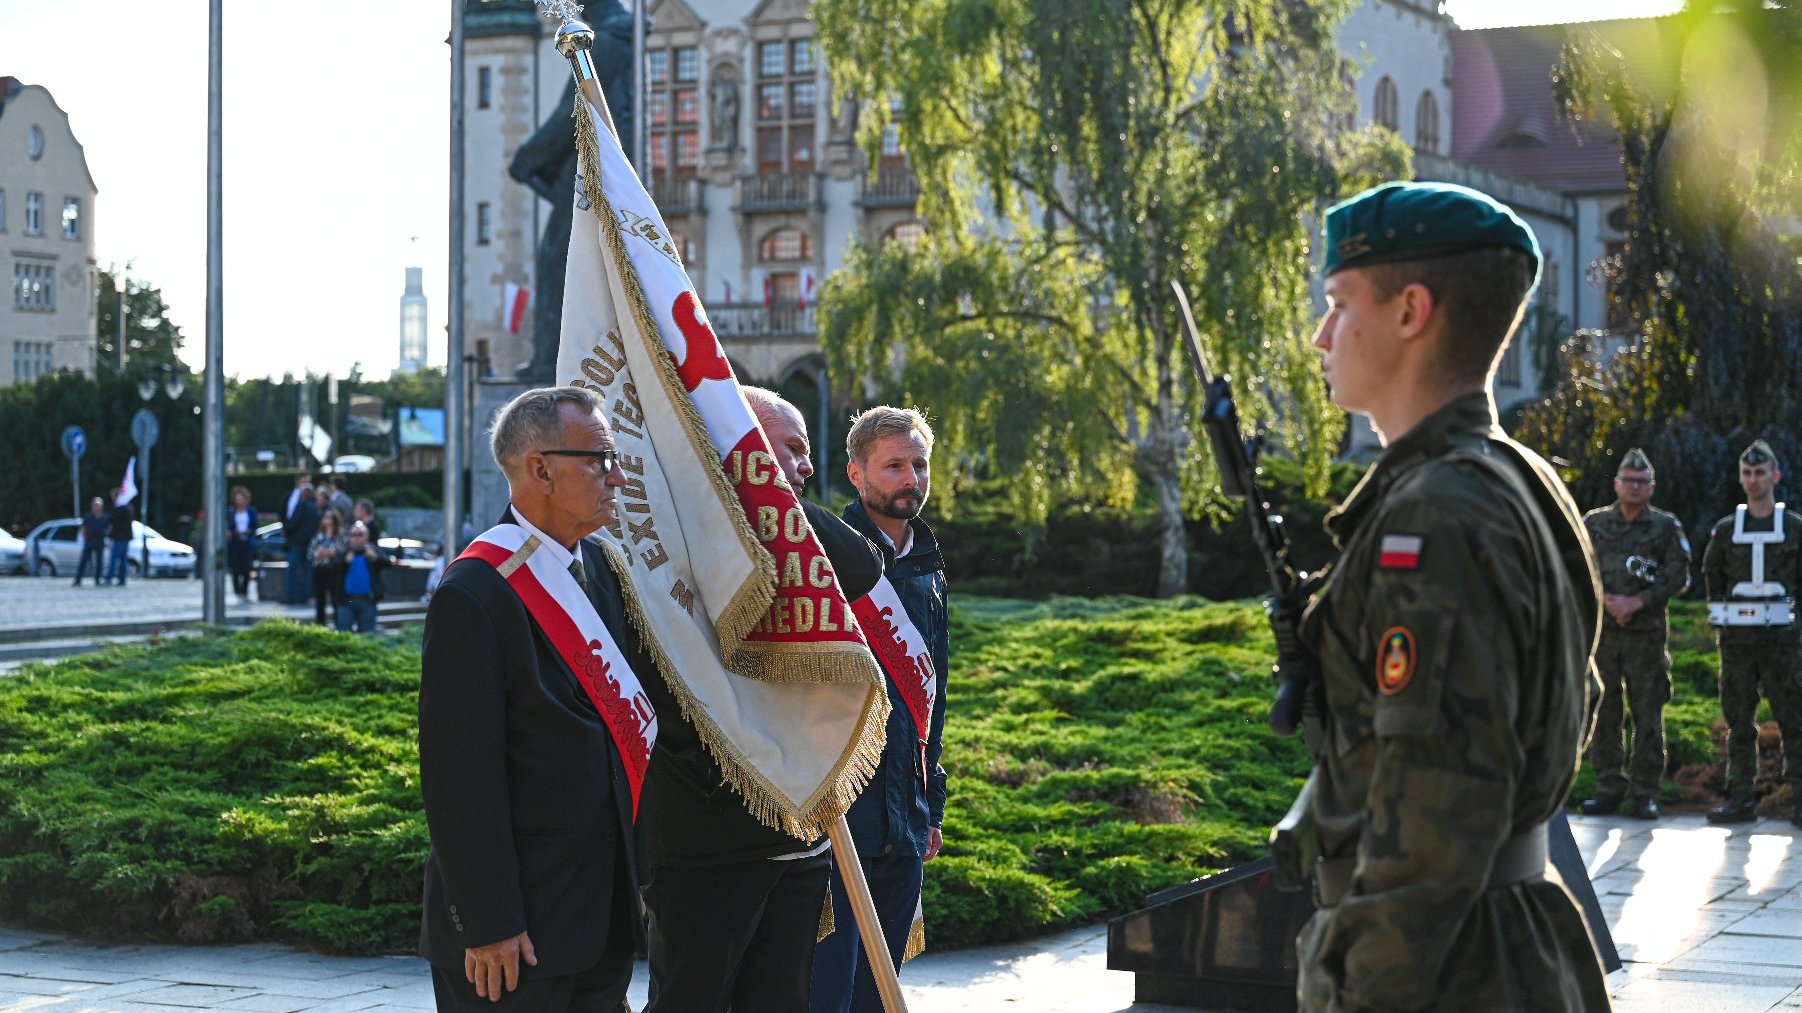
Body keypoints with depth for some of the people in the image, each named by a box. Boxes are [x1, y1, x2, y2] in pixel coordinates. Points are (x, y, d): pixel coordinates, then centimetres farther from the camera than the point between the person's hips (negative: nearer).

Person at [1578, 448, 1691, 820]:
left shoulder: (1666, 527, 5)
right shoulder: (1593, 523, 10)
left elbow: (1678, 577, -2)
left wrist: (1636, 602, -12)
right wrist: (1606, 601, -10)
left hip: (1647, 633, -2)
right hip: (1600, 631, 2)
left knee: (1648, 713, 0)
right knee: (1602, 713, 3)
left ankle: (1646, 792, 5)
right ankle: (1609, 787, 10)